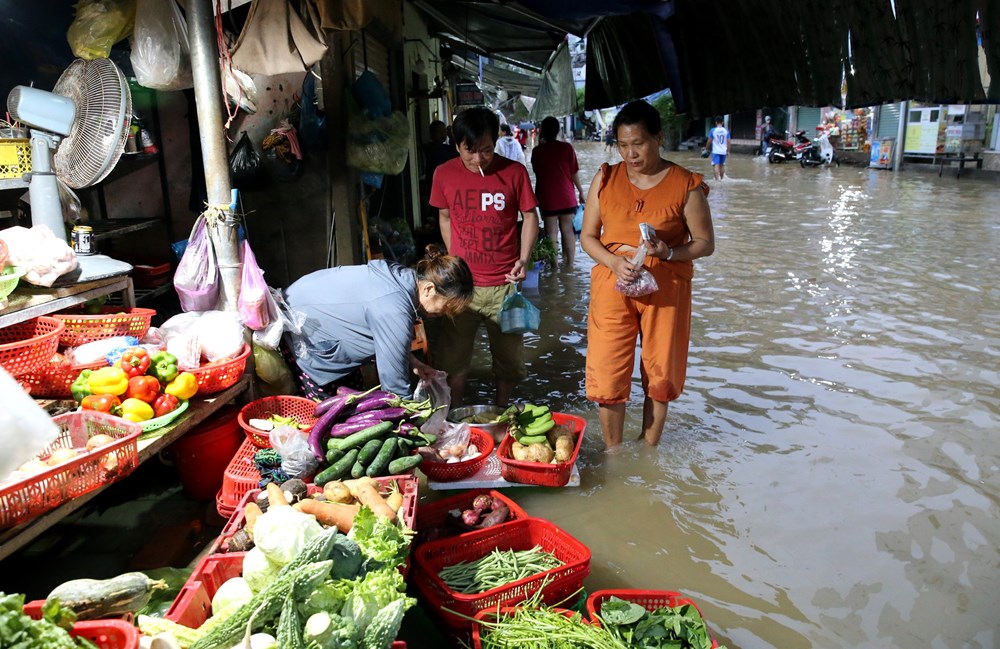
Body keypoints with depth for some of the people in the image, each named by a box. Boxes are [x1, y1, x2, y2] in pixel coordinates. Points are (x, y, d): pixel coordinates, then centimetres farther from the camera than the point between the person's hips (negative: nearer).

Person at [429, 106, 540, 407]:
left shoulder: (514, 172, -6)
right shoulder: (444, 174, -1)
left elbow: (530, 216, 2)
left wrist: (524, 259, -11)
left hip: (503, 284, 0)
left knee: (509, 357, 12)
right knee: (453, 357, 8)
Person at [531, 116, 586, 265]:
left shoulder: (537, 151, -4)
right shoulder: (567, 147, -5)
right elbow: (574, 173, -3)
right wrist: (581, 191, 9)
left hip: (548, 198, -1)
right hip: (567, 197, 1)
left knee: (551, 233, 5)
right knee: (568, 231, 10)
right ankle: (569, 264, 14)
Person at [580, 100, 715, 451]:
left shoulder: (685, 185, -6)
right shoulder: (606, 178, 1)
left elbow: (705, 243, -1)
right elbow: (588, 235, 5)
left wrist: (668, 252, -21)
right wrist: (614, 262, -14)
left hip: (666, 288, -1)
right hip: (612, 286, 2)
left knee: (660, 374, 10)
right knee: (608, 374, 3)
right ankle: (612, 454, 24)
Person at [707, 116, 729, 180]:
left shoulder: (713, 130, -6)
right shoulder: (726, 131, 2)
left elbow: (709, 141, -4)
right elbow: (728, 142, 3)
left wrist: (706, 148, 9)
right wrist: (728, 151, 11)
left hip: (716, 151, -4)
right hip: (723, 151, 4)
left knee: (716, 165, -8)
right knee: (722, 165, 18)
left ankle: (717, 179, -21)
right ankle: (722, 178, 29)